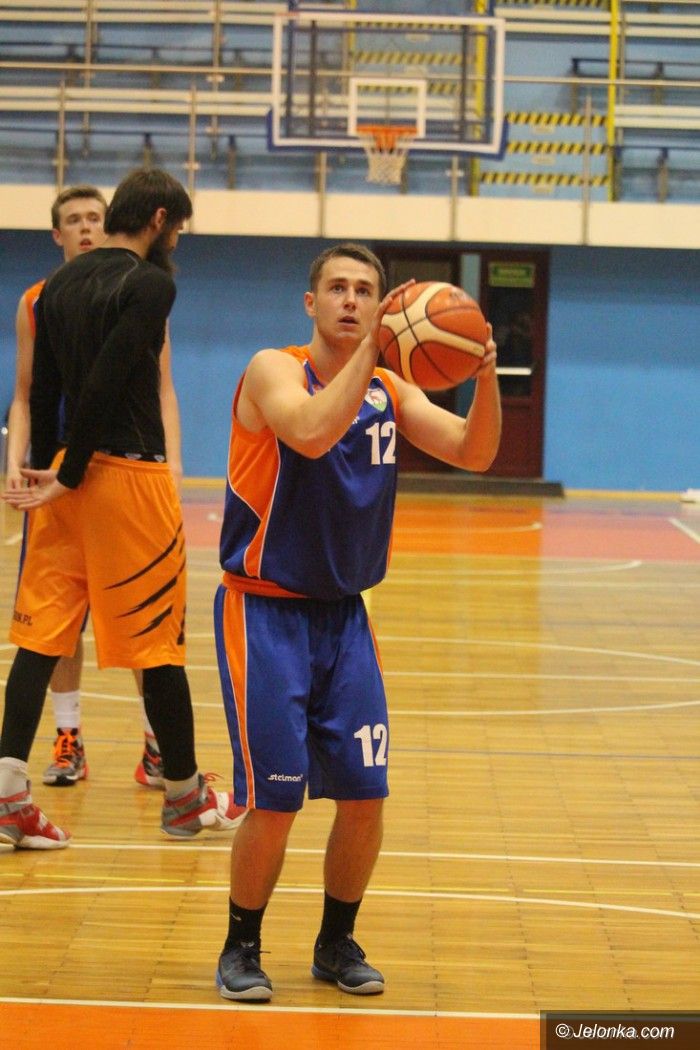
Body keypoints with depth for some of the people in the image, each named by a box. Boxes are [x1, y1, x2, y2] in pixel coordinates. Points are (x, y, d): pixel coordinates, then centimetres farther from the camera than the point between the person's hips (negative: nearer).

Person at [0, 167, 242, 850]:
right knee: (157, 640, 4)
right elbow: (105, 384, -18)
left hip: (64, 472, 7)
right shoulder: (150, 284, -10)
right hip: (128, 473, -7)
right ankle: (186, 798, 16)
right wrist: (66, 480, -12)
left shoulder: (61, 283, 12)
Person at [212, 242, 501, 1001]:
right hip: (265, 611, -5)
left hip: (344, 613, 5)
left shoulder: (391, 390, 6)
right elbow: (313, 434, -32)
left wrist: (485, 380, -21)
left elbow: (474, 454, -4)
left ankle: (337, 944, 22)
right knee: (273, 801, -7)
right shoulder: (274, 370, -11)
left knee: (365, 794, 2)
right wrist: (371, 348, -34)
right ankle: (241, 949, 13)